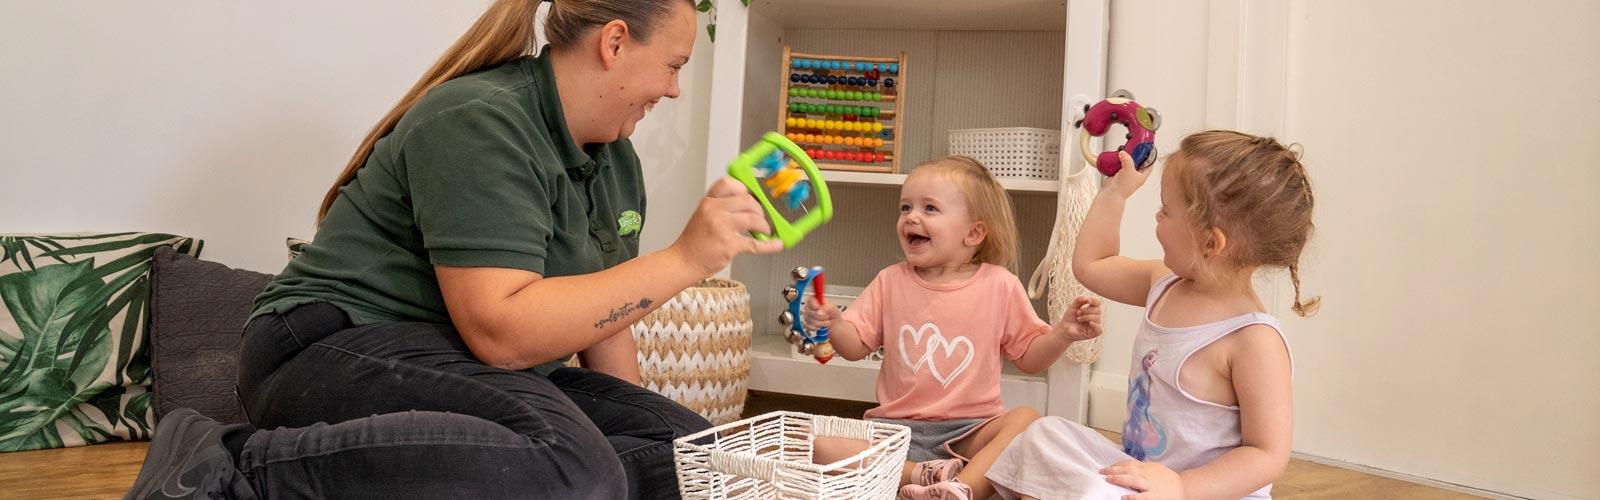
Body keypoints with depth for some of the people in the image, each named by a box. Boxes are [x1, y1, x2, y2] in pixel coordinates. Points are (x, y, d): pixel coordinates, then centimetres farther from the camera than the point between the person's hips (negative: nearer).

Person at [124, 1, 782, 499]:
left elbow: (602, 317, 17)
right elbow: (501, 331, -26)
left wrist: (649, 435, 12)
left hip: (491, 373, 9)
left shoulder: (617, 162, 12)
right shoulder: (480, 121, -15)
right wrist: (684, 259, -25)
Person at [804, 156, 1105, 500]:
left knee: (1027, 420, -30)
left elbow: (1029, 356, 7)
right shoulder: (890, 282, 5)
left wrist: (1063, 334, -12)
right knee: (824, 447, -23)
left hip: (969, 431, -1)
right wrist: (834, 325, -16)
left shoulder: (999, 285, 1)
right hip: (898, 428, 1)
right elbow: (856, 346, 5)